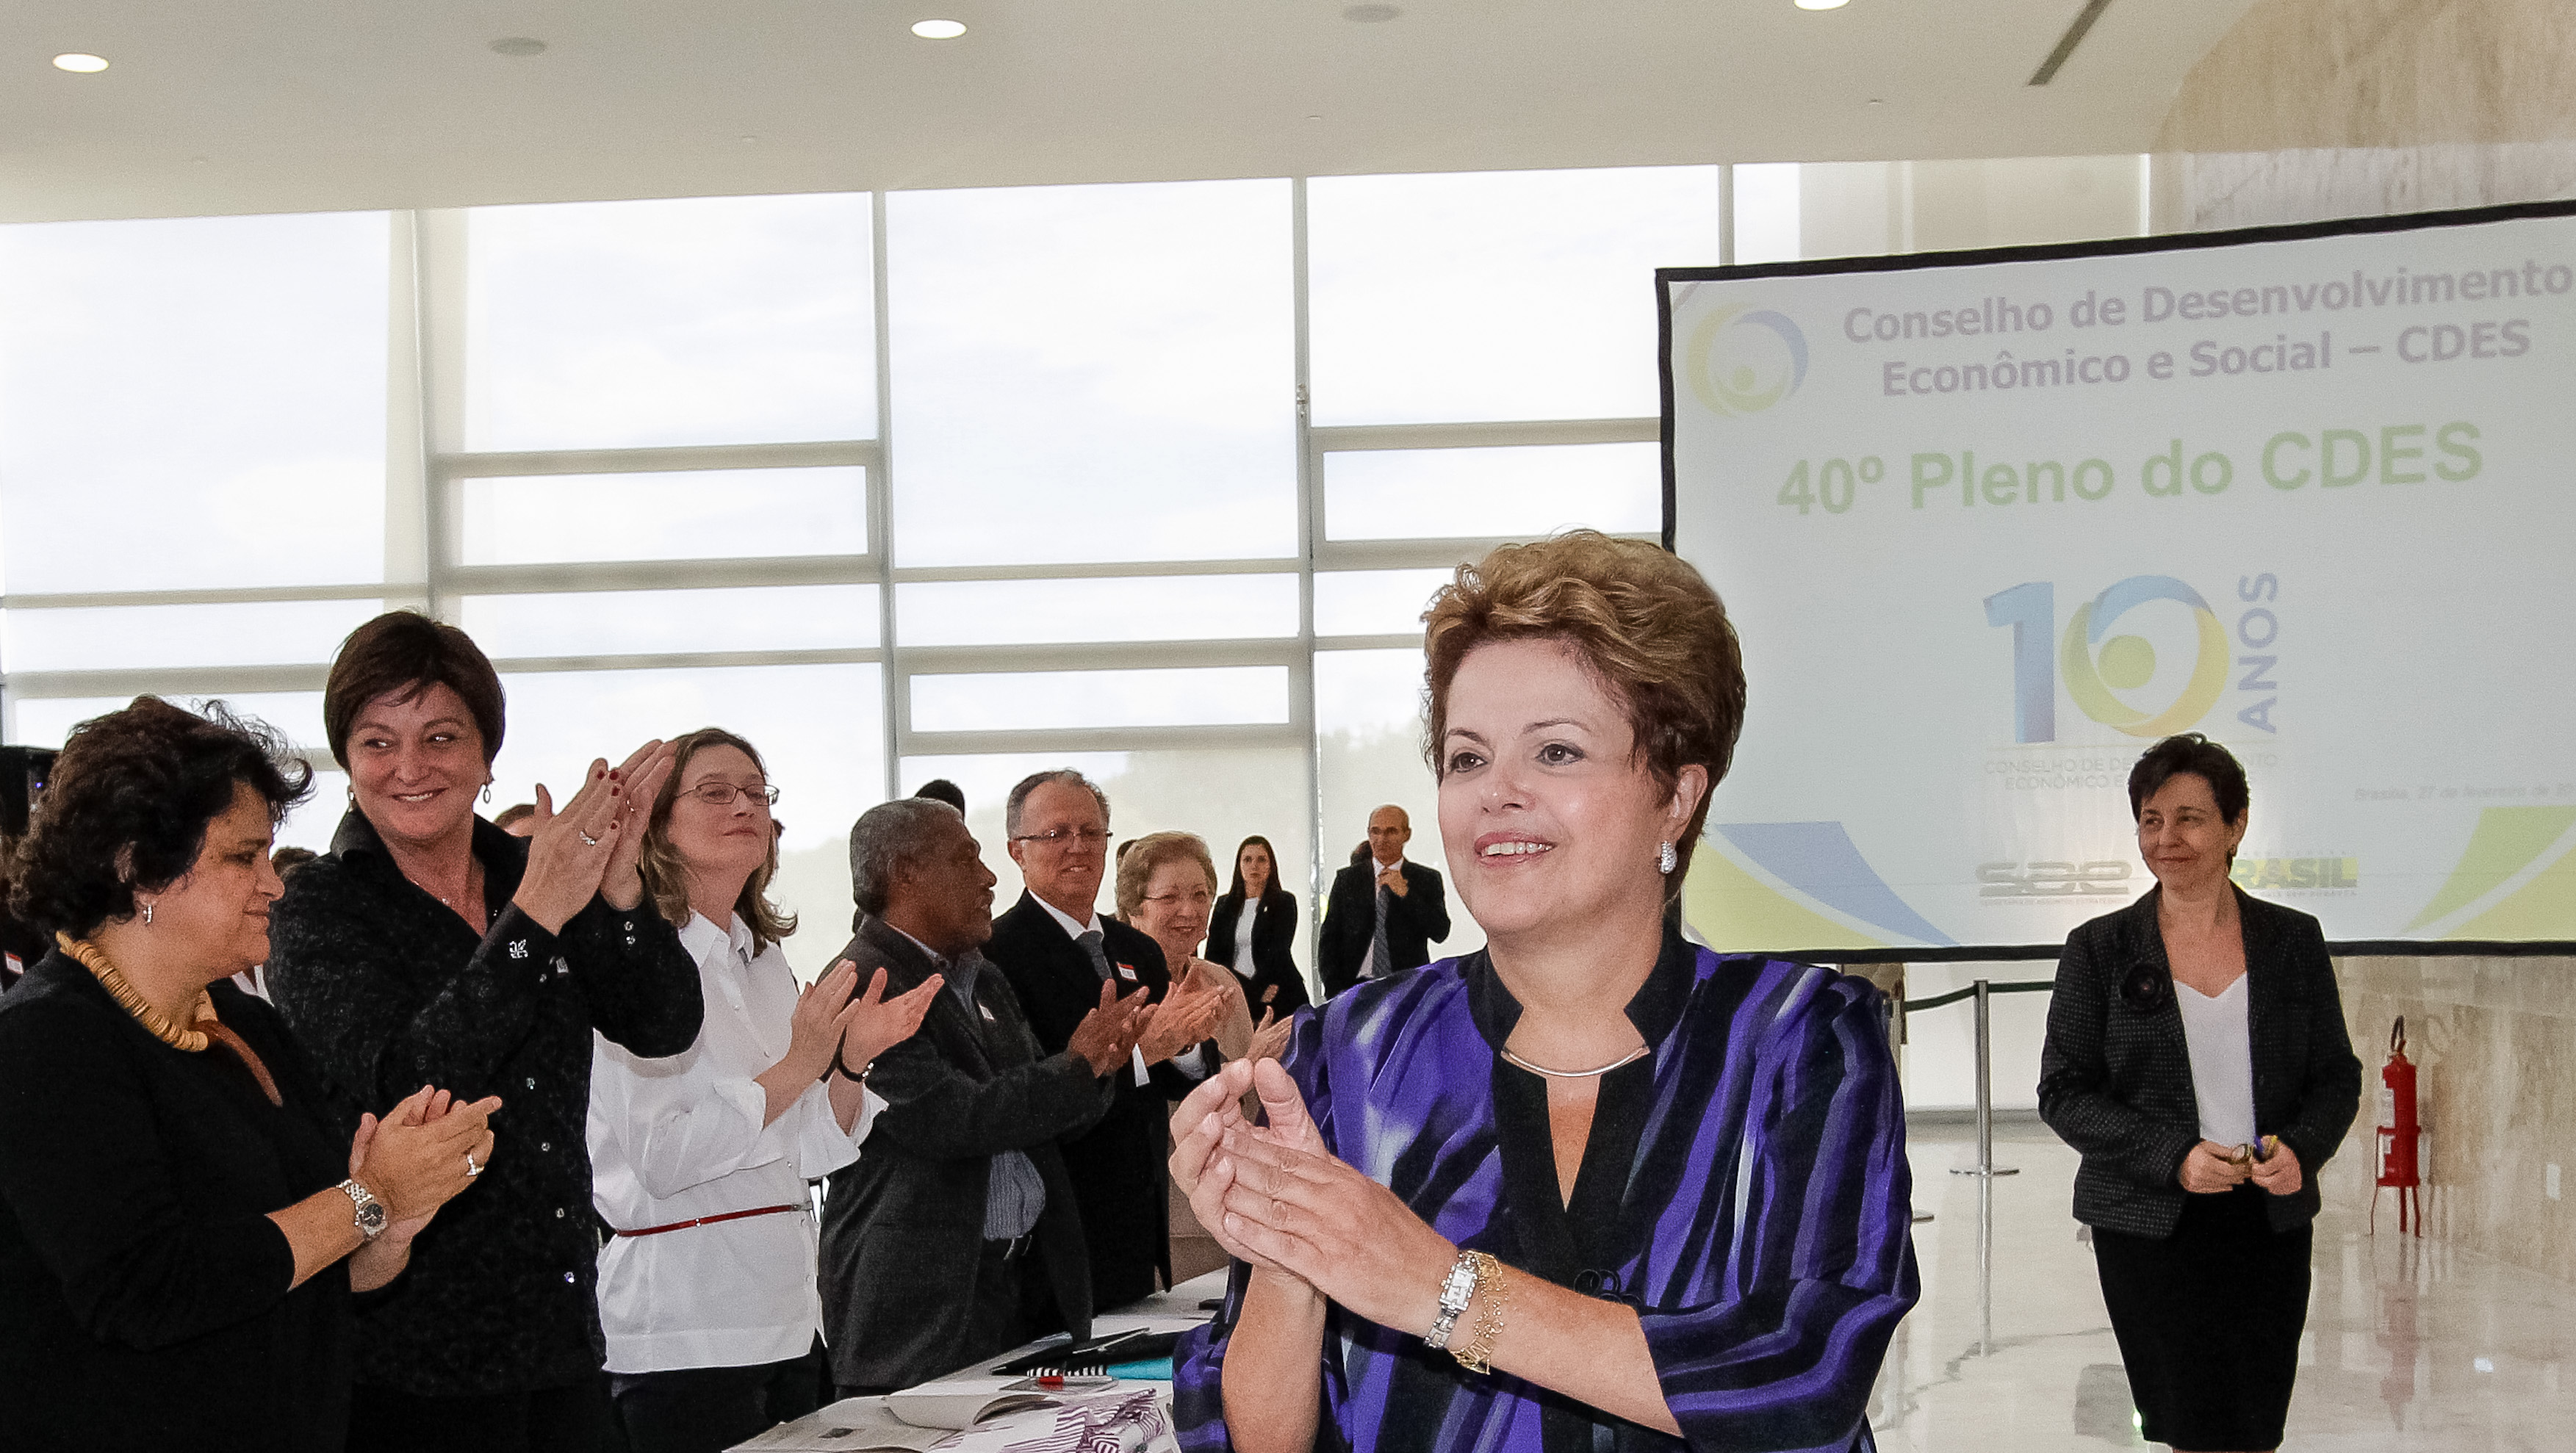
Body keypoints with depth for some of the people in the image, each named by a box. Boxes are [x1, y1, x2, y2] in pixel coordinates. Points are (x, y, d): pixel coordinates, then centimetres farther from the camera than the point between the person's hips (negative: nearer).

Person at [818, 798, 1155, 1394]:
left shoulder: (984, 982, 18)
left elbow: (1046, 1115, 16)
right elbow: (952, 1119, -20)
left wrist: (1096, 1066, -6)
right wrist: (1076, 1066, -12)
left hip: (1030, 1276, 8)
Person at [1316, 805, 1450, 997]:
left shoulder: (1427, 879, 9)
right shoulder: (1346, 878, 11)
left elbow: (1441, 933, -3)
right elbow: (1329, 939, 9)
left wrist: (1405, 893, -10)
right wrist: (1335, 993, -2)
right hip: (1355, 988, 1)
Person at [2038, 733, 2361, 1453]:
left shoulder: (2294, 940, 7)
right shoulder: (2099, 950, 0)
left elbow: (2338, 1076, 11)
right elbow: (2064, 1092, -2)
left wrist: (2301, 1149, -11)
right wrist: (2173, 1156, -15)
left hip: (2270, 1222, 2)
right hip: (2148, 1226, -2)